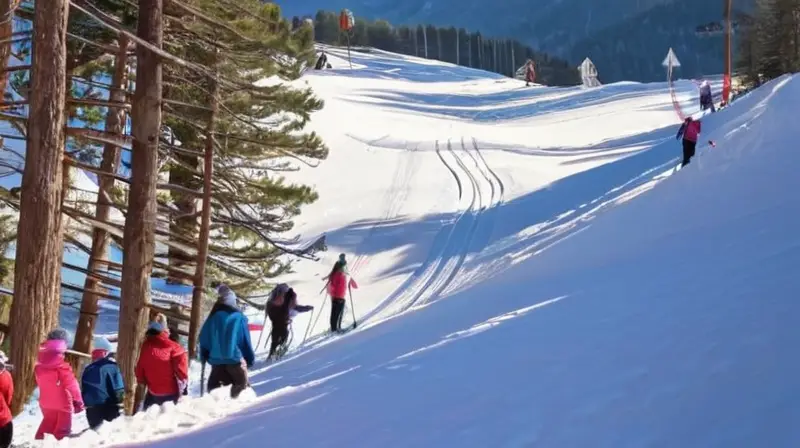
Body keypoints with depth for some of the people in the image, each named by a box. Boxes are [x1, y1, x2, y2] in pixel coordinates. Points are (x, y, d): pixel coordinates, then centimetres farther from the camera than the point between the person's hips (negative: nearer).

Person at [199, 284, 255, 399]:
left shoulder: (212, 318, 2)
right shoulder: (239, 317, -5)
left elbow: (204, 339, 6)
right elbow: (246, 341, -2)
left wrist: (204, 357, 19)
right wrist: (250, 359, 7)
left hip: (216, 360, 3)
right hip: (236, 359, -3)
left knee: (214, 388, 10)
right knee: (241, 386, 4)